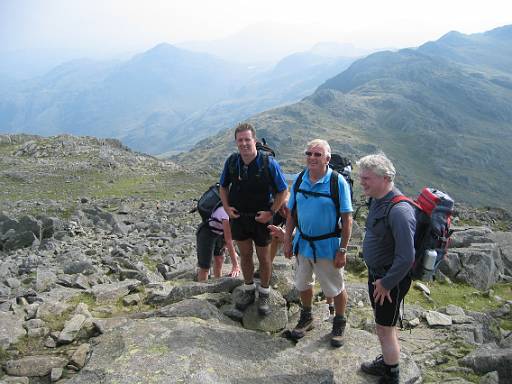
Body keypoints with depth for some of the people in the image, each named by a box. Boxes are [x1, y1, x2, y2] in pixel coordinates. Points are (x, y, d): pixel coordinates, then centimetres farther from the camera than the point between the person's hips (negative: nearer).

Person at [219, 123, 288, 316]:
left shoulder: (269, 163, -17)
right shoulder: (231, 162, -7)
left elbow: (282, 191, -8)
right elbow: (223, 186, 10)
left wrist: (271, 212, -14)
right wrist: (226, 207, -1)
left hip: (261, 218, -3)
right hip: (238, 216, 3)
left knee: (264, 257, 10)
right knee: (245, 254, 16)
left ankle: (264, 294, 28)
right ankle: (248, 290, 34)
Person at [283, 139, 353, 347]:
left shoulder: (338, 182, -16)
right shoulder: (299, 180, -2)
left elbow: (347, 219, -14)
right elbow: (291, 214, 6)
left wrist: (342, 250, -15)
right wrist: (287, 241, 4)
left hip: (327, 246, -4)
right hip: (302, 243, 4)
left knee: (335, 288, 11)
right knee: (303, 283, 20)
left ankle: (339, 323, 35)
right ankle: (306, 317, 44)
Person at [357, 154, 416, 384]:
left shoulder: (399, 211, -30)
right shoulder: (377, 200, 0)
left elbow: (406, 258, -30)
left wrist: (386, 284, -19)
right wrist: (375, 277, 14)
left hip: (390, 280, -9)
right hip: (376, 273, 9)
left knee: (385, 329, 7)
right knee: (383, 325, 25)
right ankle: (386, 363, 45)